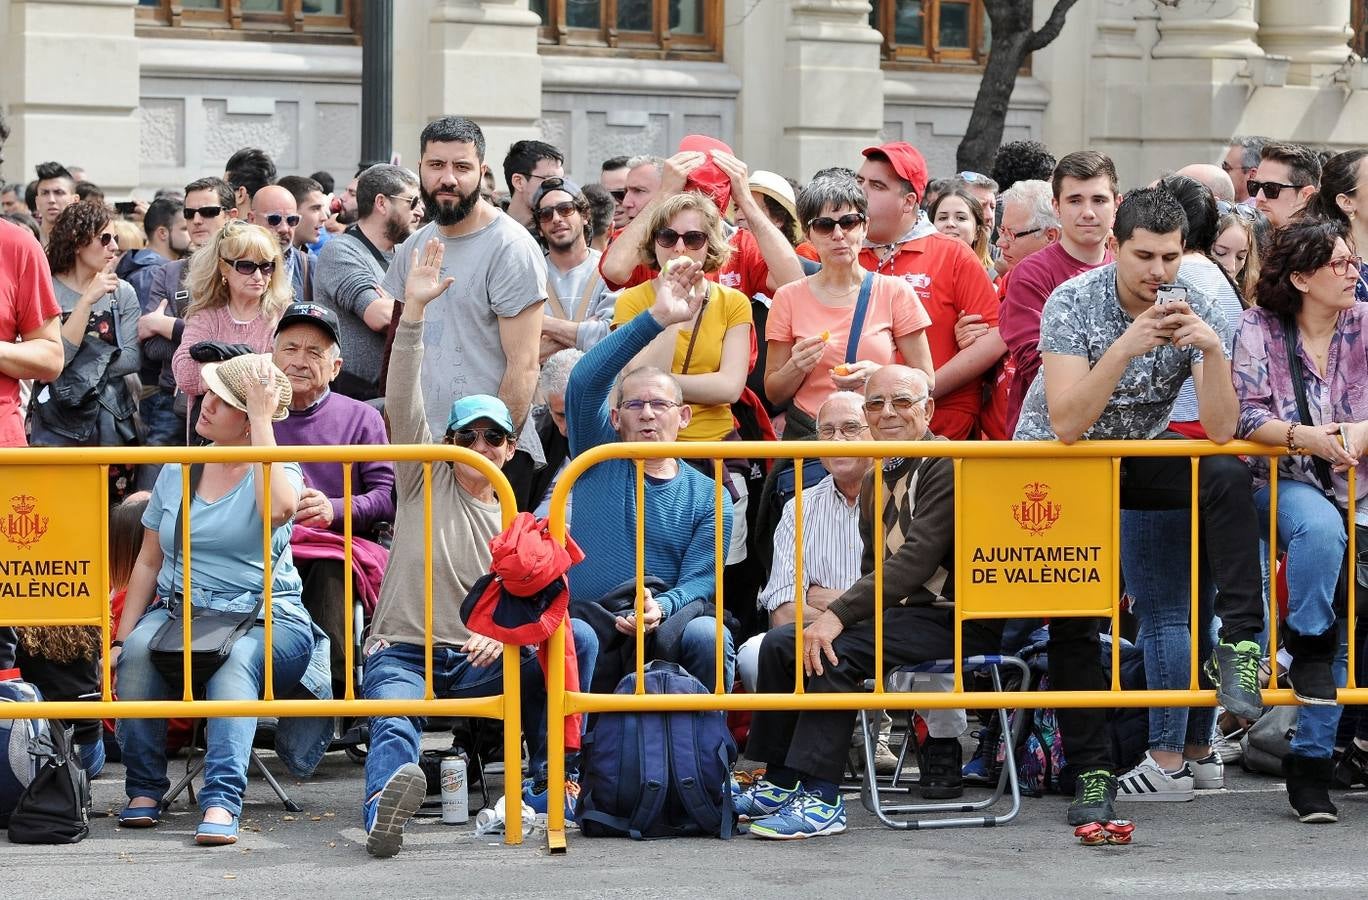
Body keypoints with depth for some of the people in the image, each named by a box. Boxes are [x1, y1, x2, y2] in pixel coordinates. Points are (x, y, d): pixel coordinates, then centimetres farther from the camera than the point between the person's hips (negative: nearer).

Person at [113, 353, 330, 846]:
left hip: (265, 619, -4)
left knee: (235, 660, -37)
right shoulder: (177, 471, 12)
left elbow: (277, 508, -25)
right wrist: (119, 638, 1)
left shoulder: (276, 468, 1)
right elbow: (149, 561, 13)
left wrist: (262, 420, -18)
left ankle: (221, 802, -47)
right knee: (139, 647, -29)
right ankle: (144, 789, -20)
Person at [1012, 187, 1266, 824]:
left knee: (1227, 478, -28)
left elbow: (1221, 430, -20)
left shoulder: (1195, 312, -13)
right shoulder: (1073, 303, -20)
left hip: (1140, 454, 2)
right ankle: (1090, 772, -2)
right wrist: (1126, 348, -40)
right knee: (1071, 613, -11)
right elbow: (1066, 424, -30)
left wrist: (1212, 348, -35)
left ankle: (1238, 643, -30)